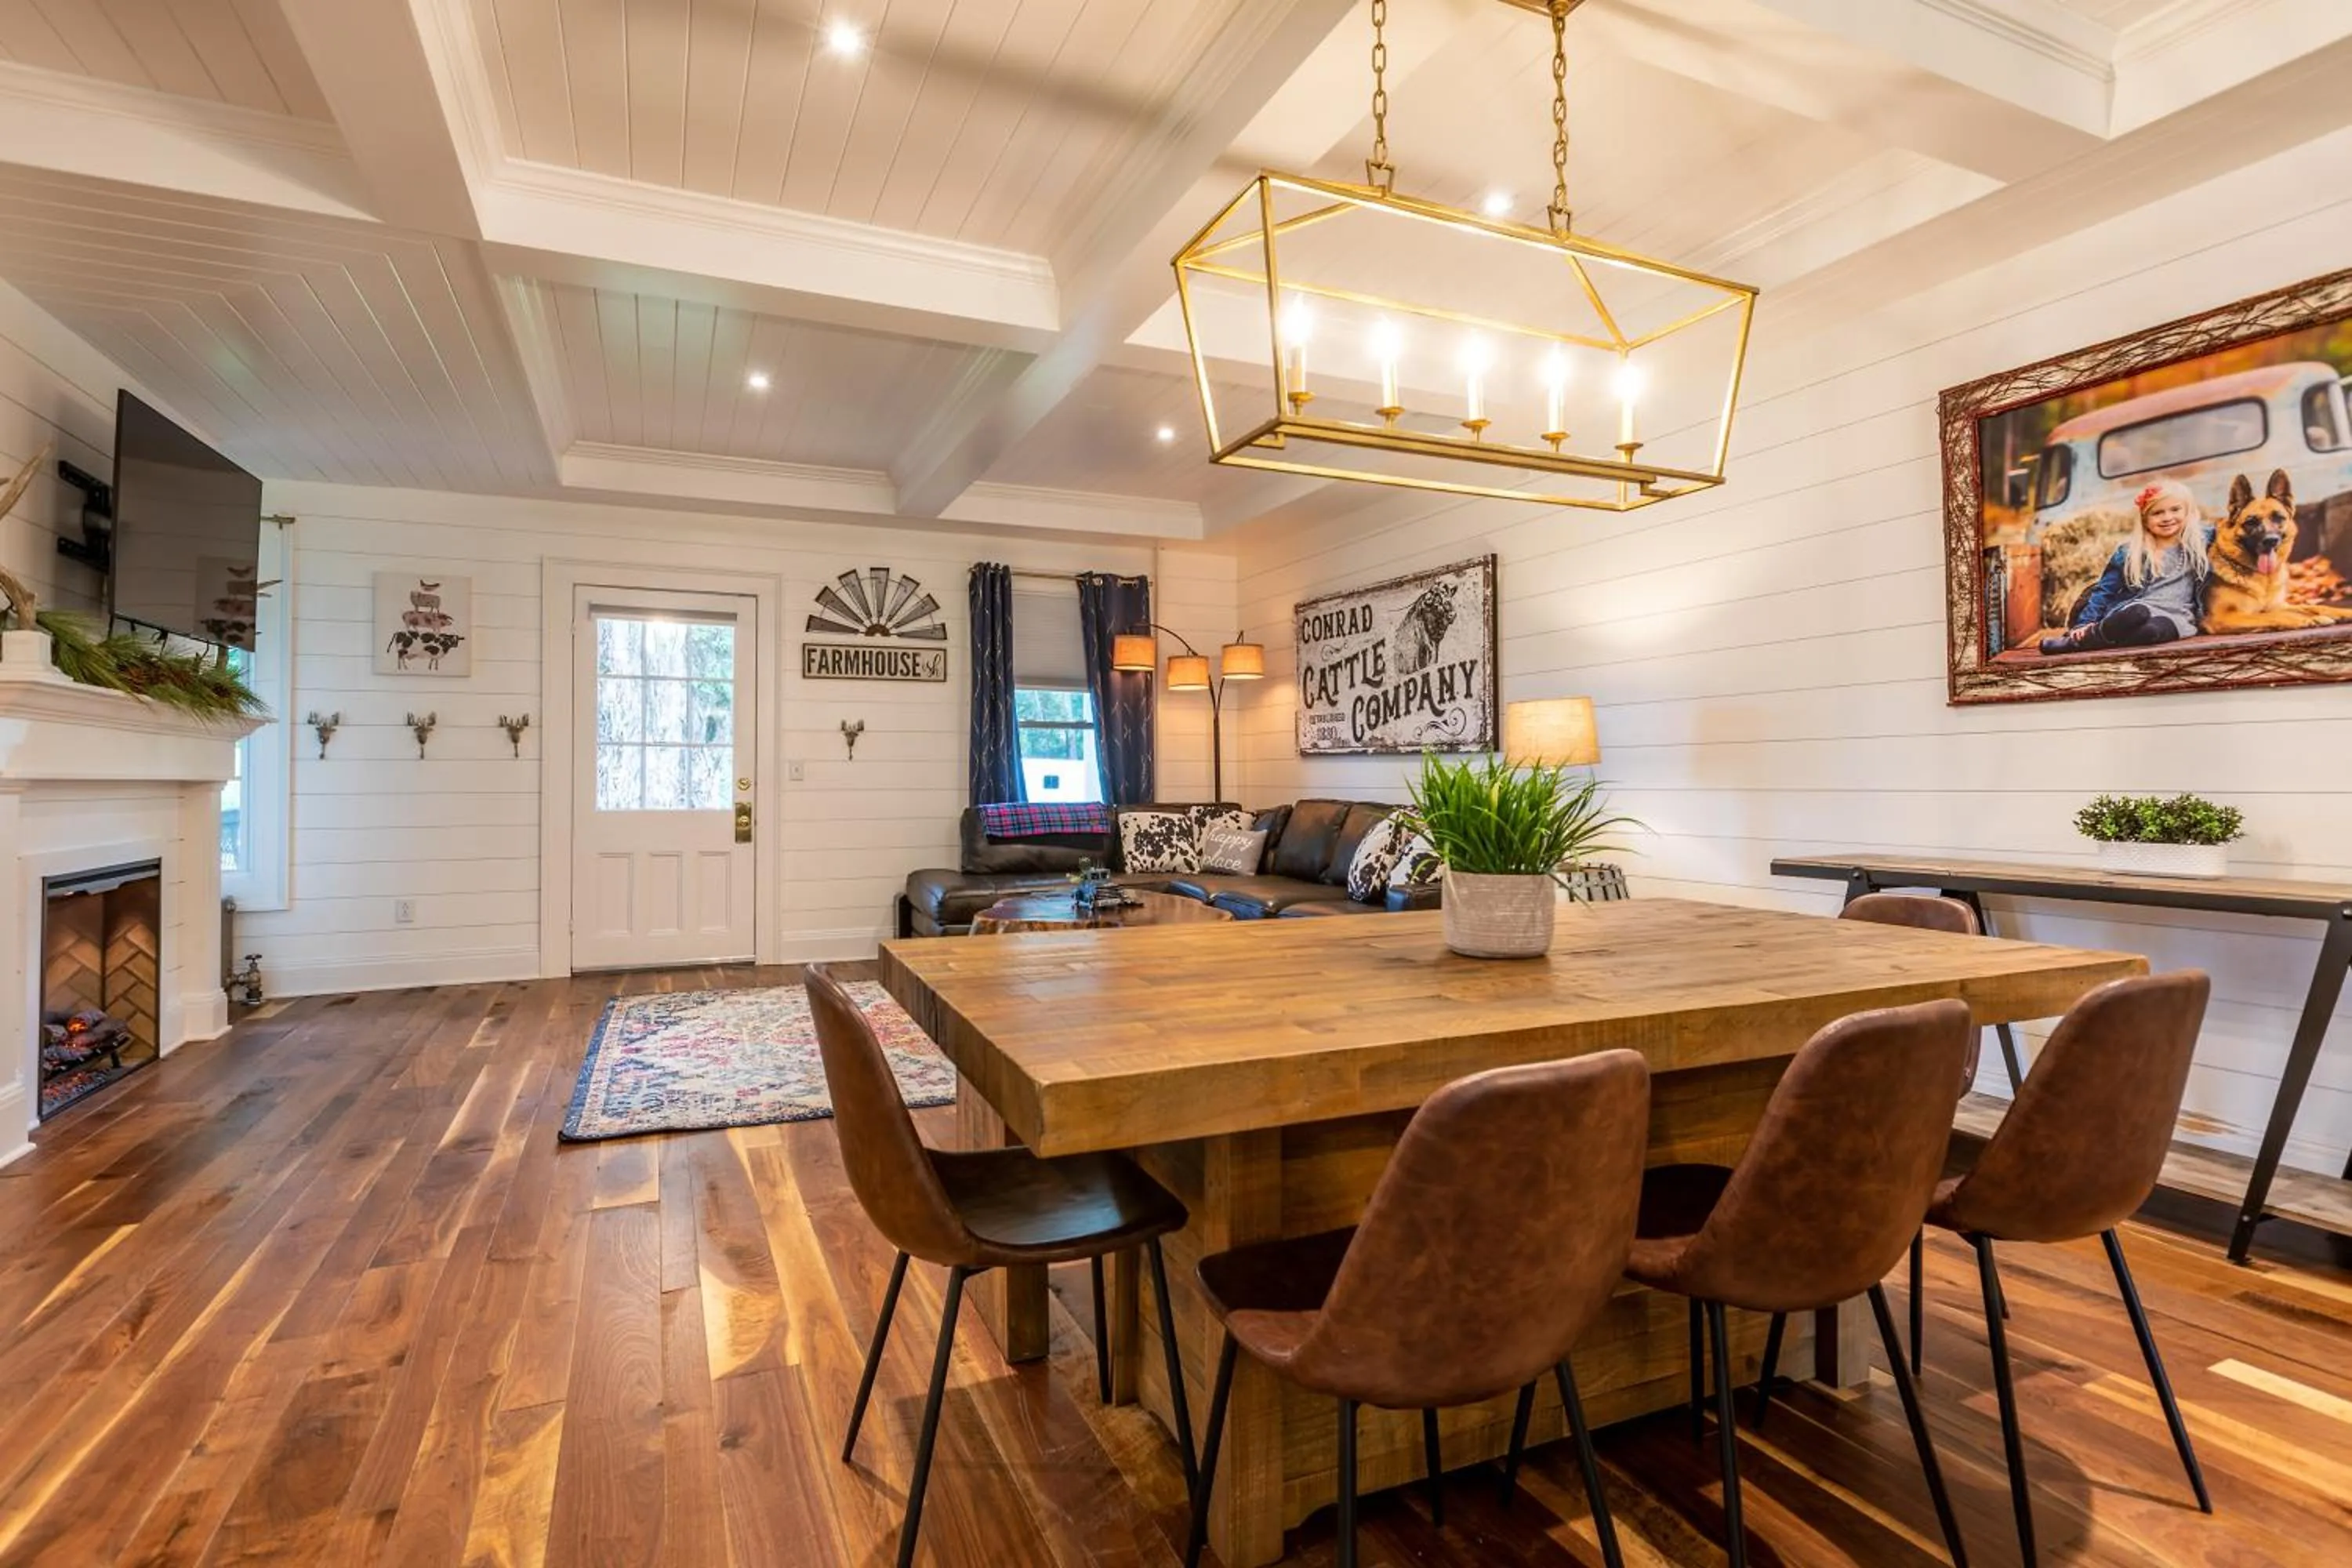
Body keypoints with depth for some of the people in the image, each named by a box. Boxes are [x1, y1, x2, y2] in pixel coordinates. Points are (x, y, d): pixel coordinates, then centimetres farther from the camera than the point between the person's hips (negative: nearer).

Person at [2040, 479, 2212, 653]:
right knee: (2137, 614, -42)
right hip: (2135, 611, 0)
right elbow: (2105, 591, 7)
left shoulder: (2200, 541, 11)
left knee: (2153, 629, -41)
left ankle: (2076, 643, -35)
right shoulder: (2129, 552, 8)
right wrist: (2085, 623, -3)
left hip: (2176, 617, 0)